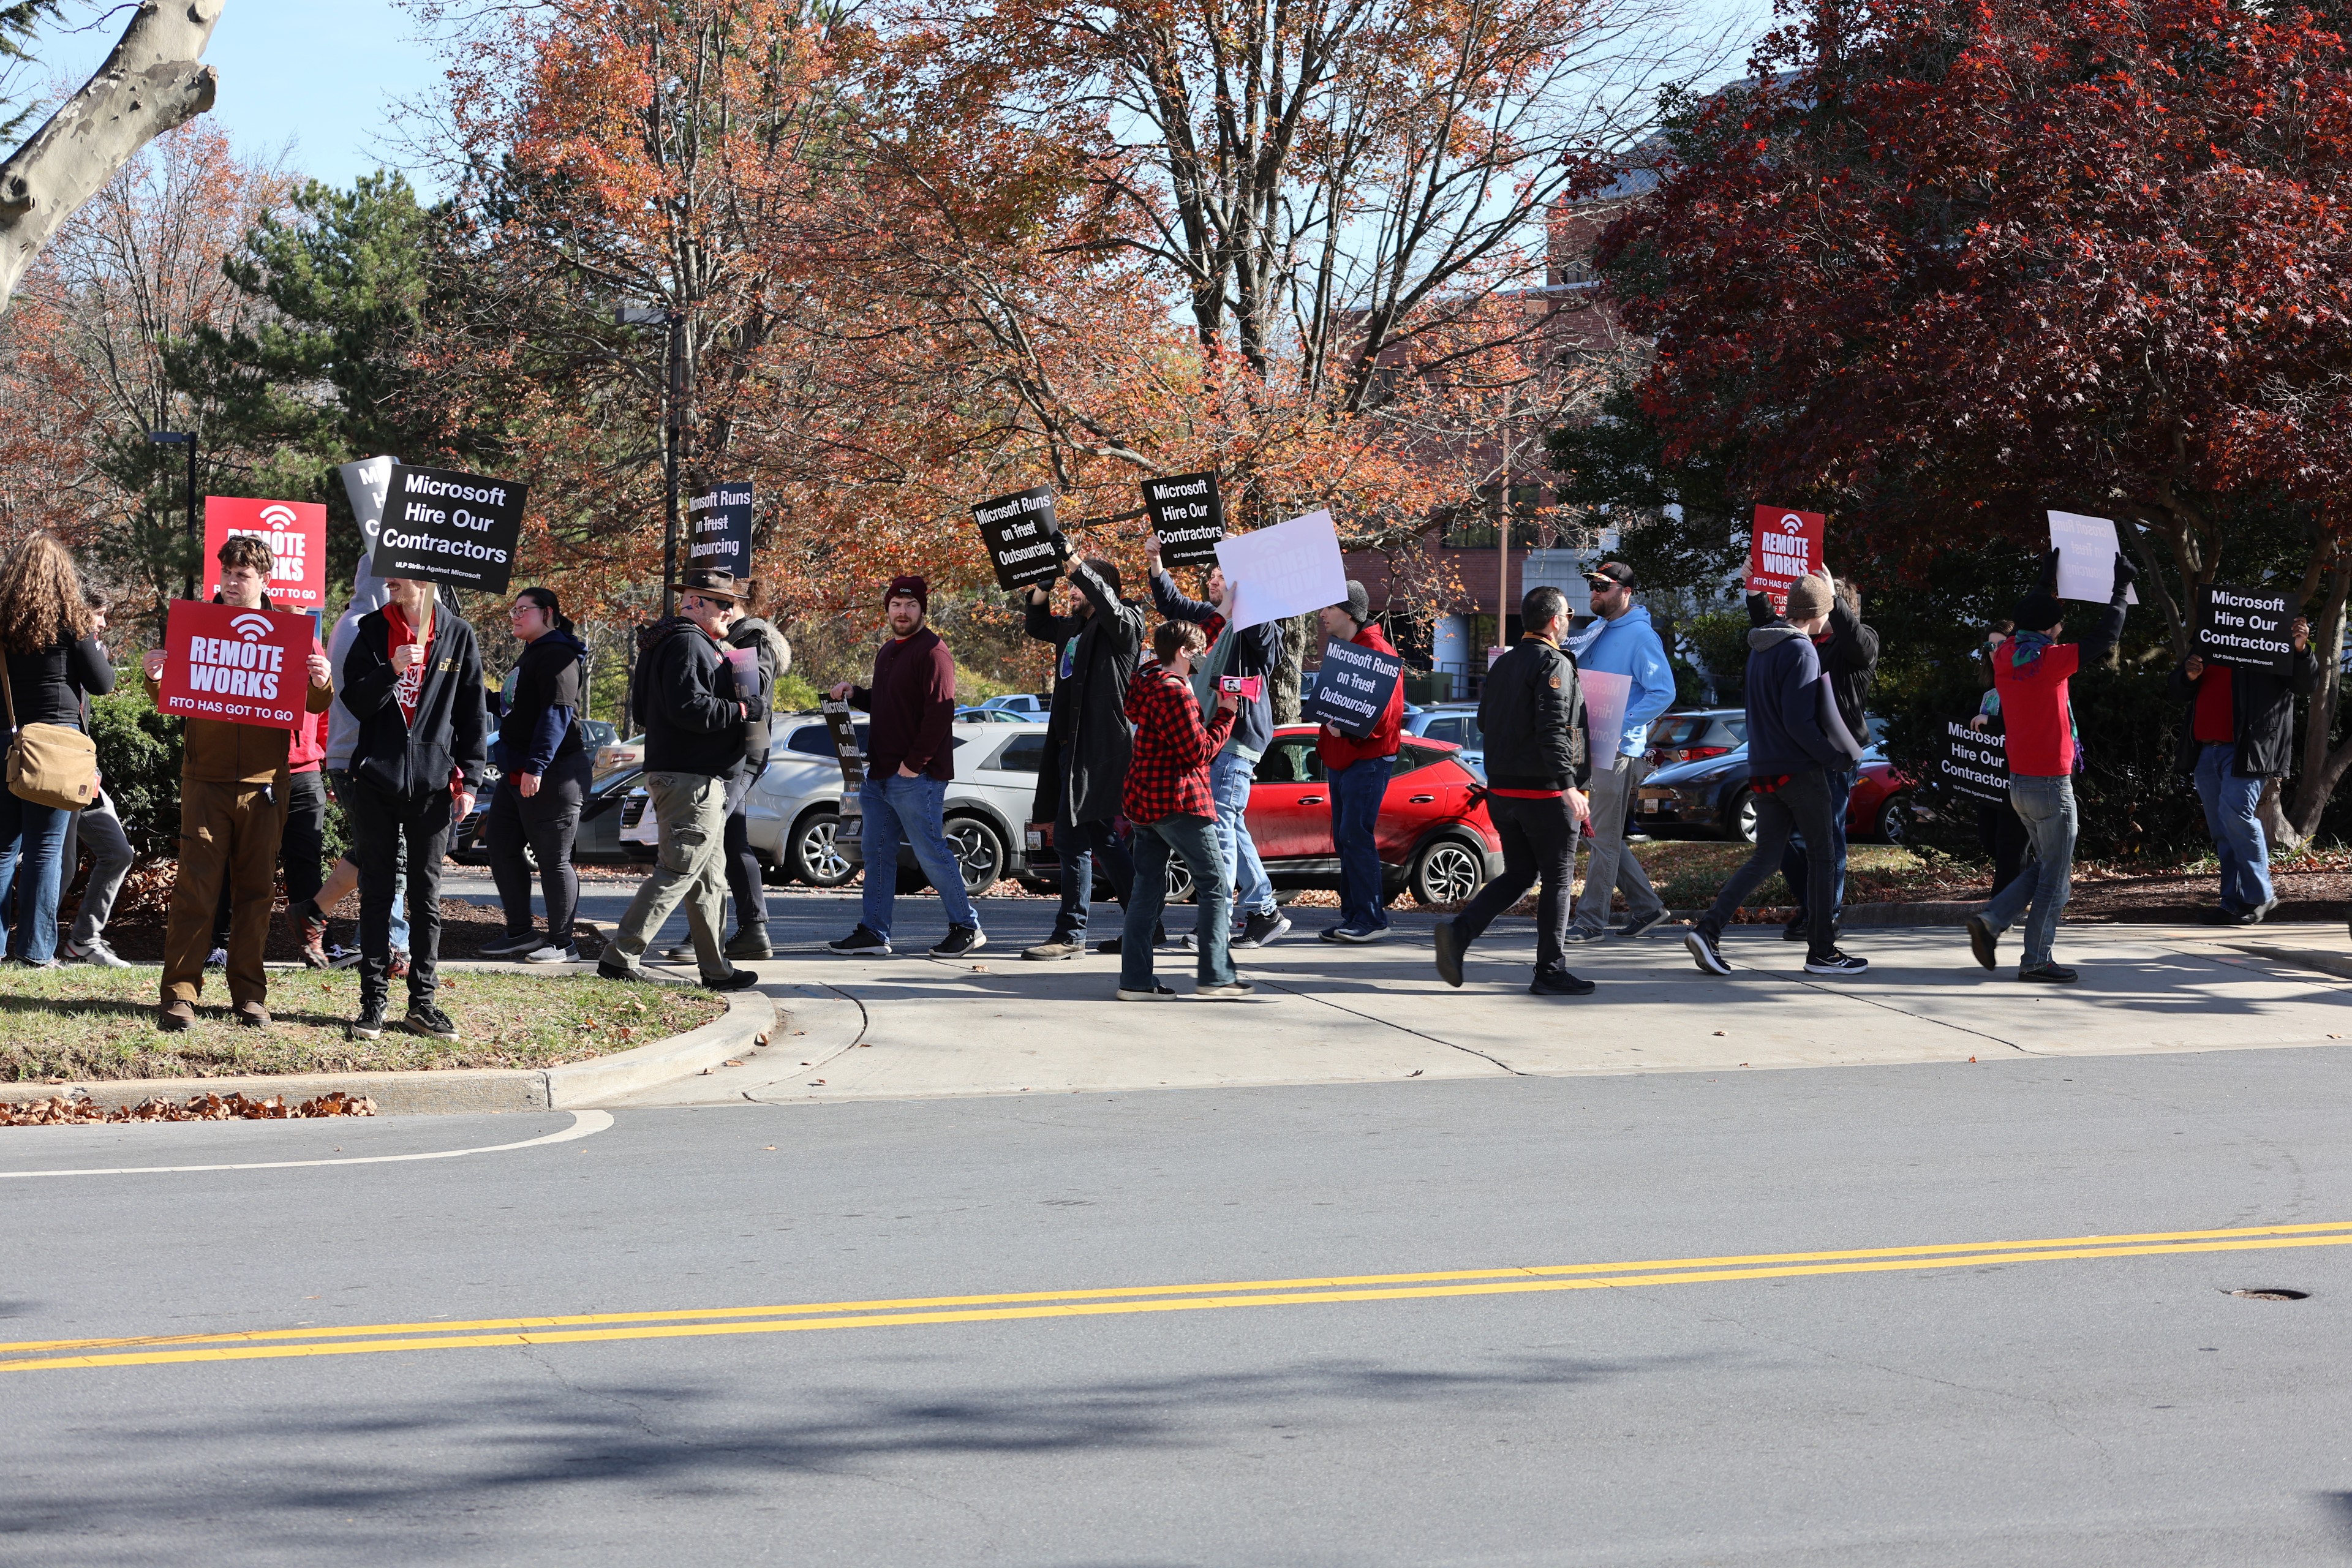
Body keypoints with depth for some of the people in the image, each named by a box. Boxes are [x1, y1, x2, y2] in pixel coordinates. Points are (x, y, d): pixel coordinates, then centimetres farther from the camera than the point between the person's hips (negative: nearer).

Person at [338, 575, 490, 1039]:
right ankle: (374, 1000, 8)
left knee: (426, 895, 5)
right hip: (375, 781, 1)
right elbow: (354, 701, -1)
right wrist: (391, 671, -19)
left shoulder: (457, 635, 2)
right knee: (376, 892, 4)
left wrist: (469, 780, 0)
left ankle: (422, 1003, 11)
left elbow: (473, 714, 5)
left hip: (432, 785, -1)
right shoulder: (373, 630, 4)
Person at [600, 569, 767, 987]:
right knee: (676, 872, -10)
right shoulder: (687, 643, -14)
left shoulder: (699, 643, 19)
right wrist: (744, 709, -16)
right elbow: (689, 708, -26)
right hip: (691, 779, -11)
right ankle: (620, 956, -10)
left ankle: (715, 968, 19)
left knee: (709, 878, 14)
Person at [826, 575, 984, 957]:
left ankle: (967, 928, 5)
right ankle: (873, 932, 14)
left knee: (931, 852, -4)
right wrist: (854, 694, 10)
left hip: (916, 777, -9)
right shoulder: (886, 652, 18)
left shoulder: (931, 651, -12)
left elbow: (940, 711, -19)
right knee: (876, 851, 9)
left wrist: (914, 764, -20)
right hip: (881, 774, 9)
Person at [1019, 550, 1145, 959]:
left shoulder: (1123, 624, -7)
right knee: (1103, 840, 14)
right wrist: (1041, 588, 18)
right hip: (1070, 747, 10)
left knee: (1073, 840, -11)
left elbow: (1110, 605, -29)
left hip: (1098, 748, -10)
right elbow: (1040, 627, 35)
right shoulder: (1074, 626, 19)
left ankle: (1070, 934, -9)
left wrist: (1074, 565, -33)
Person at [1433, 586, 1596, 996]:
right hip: (1545, 792, -8)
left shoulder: (1503, 665, 12)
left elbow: (1485, 722, 19)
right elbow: (1553, 729, -23)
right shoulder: (1554, 665, -13)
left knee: (1519, 874, 14)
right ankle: (1550, 972, 5)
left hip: (1501, 789, 8)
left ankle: (1459, 931, -5)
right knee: (1557, 879, 3)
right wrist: (1569, 785, -27)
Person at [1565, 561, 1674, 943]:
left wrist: (1621, 725, -22)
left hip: (1619, 751, -9)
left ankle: (1591, 921, -1)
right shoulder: (1597, 632, 15)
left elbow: (1663, 692, -17)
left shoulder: (1640, 635, -10)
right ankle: (1646, 907, 22)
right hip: (1589, 747, 9)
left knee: (1604, 839, -5)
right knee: (1602, 836, 13)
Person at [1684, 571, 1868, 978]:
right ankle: (1822, 951, 7)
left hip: (1764, 771, 8)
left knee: (1765, 859, 9)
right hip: (1800, 771, -8)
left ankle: (1709, 930, -5)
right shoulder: (1801, 651, -15)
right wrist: (1837, 756, -10)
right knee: (1823, 858, 4)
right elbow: (1799, 722, -20)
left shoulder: (1760, 648, 13)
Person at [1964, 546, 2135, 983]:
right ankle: (2037, 961, 3)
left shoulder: (2006, 657, 3)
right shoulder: (2048, 660, -17)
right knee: (2055, 878, 1)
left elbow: (2031, 625, 24)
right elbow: (2103, 640, -13)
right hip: (2051, 786, -8)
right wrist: (2122, 588, -2)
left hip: (2020, 783, 8)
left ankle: (1990, 920, 7)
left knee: (2046, 866, 19)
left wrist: (2047, 578, 33)